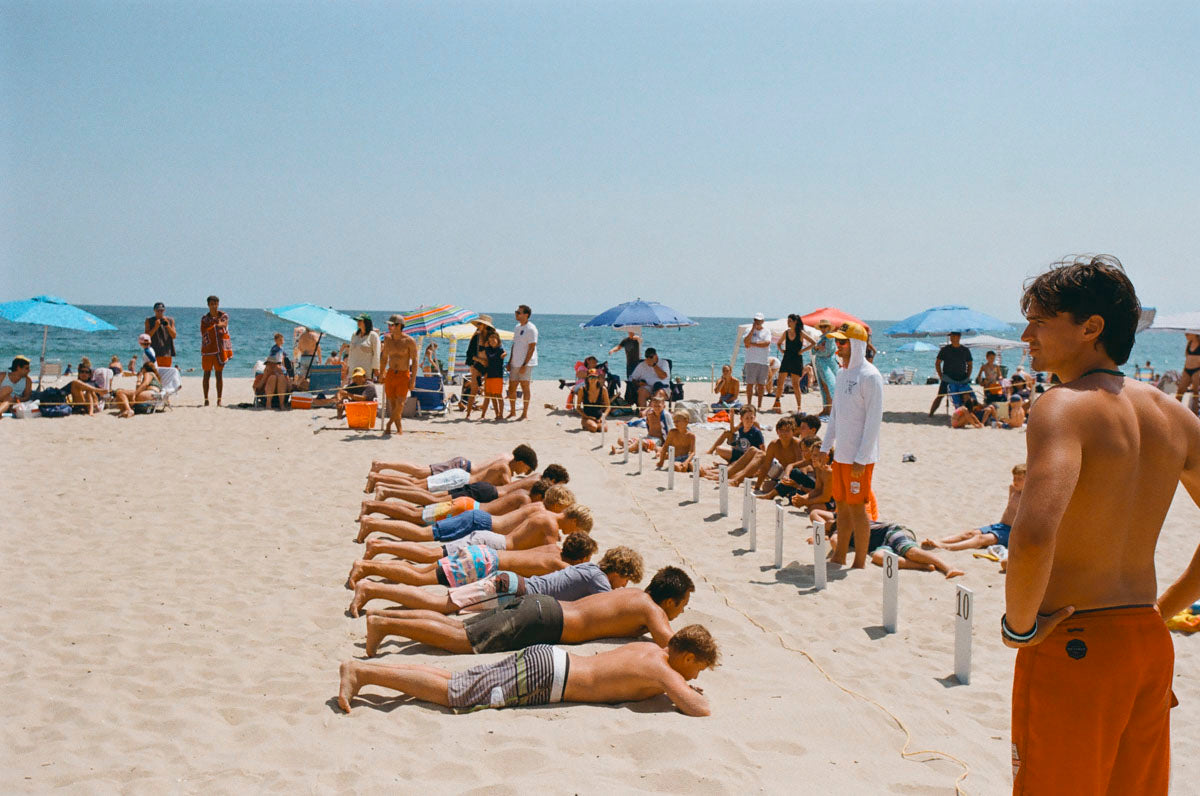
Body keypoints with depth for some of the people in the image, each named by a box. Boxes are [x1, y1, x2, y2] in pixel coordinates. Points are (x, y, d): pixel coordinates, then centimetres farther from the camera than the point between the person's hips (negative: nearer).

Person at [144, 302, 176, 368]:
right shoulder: (149, 321, 4)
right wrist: (155, 327, -16)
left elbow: (174, 336, 1)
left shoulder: (170, 320, 8)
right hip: (155, 352, -2)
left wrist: (168, 326, -14)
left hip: (167, 352, 2)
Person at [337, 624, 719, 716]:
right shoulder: (663, 672, -10)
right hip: (544, 673, -8)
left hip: (545, 660, 8)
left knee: (458, 681, 7)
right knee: (451, 693, -10)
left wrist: (680, 688, 25)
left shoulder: (650, 649, 15)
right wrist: (690, 696, 3)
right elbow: (699, 710, -21)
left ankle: (362, 669, 4)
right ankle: (361, 671, -13)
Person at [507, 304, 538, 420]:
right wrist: (510, 362, 16)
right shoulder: (517, 327, 16)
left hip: (526, 364, -8)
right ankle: (512, 411, 20)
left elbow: (532, 348, -15)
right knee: (511, 388, 9)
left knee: (525, 387, -4)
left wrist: (525, 364, -19)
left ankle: (525, 413, 2)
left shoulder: (531, 329, -11)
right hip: (515, 363, 8)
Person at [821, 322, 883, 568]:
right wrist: (826, 446, 16)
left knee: (857, 508, -2)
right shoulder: (843, 372, 12)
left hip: (860, 456, -8)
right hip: (841, 453, 8)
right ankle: (838, 557, 23)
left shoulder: (869, 376, -14)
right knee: (842, 505, 14)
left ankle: (859, 564, 6)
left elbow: (874, 419, -17)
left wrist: (861, 458, -18)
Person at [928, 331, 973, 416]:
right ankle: (931, 413, 3)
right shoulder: (945, 349, 1)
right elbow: (937, 363, 4)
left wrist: (968, 377, 4)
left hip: (962, 379, 2)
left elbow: (969, 364, 15)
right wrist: (940, 376, -5)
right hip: (947, 378, -2)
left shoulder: (965, 350, 7)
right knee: (940, 395, -4)